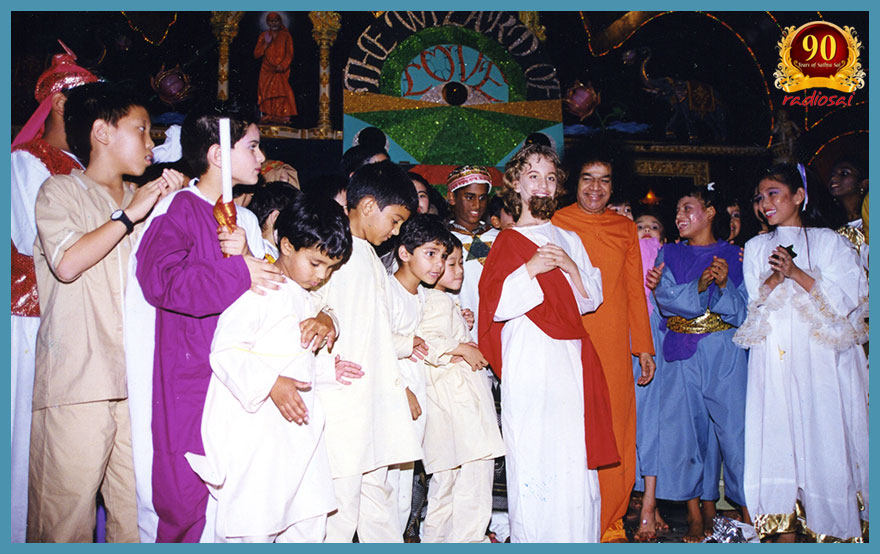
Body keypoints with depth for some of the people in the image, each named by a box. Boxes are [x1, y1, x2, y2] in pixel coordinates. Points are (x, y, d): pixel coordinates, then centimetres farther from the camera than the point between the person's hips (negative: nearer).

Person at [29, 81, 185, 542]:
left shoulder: (144, 201, 23)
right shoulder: (61, 191, 8)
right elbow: (67, 262, -10)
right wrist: (129, 215, -4)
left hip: (138, 382, 5)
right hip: (77, 384, -5)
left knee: (138, 519, 3)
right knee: (66, 521, -2)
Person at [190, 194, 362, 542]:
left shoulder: (303, 299, 19)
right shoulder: (258, 289, -11)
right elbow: (225, 350, -20)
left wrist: (326, 369, 12)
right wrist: (272, 384, -28)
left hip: (297, 429, 9)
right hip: (256, 432, -9)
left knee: (310, 520, 12)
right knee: (252, 529, -4)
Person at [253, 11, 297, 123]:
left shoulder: (285, 35, 6)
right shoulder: (263, 35, 10)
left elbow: (290, 54, 1)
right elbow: (256, 54, 5)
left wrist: (282, 65, -13)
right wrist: (266, 43, -8)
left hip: (282, 70, -2)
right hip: (267, 70, 2)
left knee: (281, 92, -17)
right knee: (267, 92, -6)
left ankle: (281, 116, -18)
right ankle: (268, 115, -4)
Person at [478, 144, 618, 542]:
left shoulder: (569, 240, 19)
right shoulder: (506, 242, 7)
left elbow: (592, 299, 13)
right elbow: (496, 306, -3)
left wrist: (569, 266, -2)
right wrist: (530, 269, -12)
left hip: (570, 359, 4)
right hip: (526, 361, -3)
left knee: (576, 459, 0)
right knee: (529, 459, -6)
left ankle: (578, 537, 9)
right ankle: (528, 538, 3)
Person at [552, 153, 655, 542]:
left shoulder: (626, 229, 14)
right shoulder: (556, 225, 4)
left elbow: (635, 291, 17)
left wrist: (644, 347, 13)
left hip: (615, 348, 3)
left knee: (618, 436, 4)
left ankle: (610, 524, 17)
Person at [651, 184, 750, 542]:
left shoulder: (734, 256, 6)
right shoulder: (669, 254, 11)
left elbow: (742, 312, -1)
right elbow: (666, 299, -5)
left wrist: (724, 283, -18)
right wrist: (700, 286, -20)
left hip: (725, 354, -1)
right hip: (682, 356, 2)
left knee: (734, 427, -4)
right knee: (686, 429, 0)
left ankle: (748, 512, 8)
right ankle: (695, 515, 11)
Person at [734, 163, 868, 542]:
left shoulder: (830, 242, 6)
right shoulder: (756, 248, 16)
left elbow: (849, 297, -4)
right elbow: (752, 305, 9)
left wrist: (797, 273, -13)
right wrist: (774, 279, -11)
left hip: (823, 359, -2)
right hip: (774, 360, 2)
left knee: (825, 437, -5)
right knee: (778, 435, -2)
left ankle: (830, 525, 5)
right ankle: (785, 526, 3)